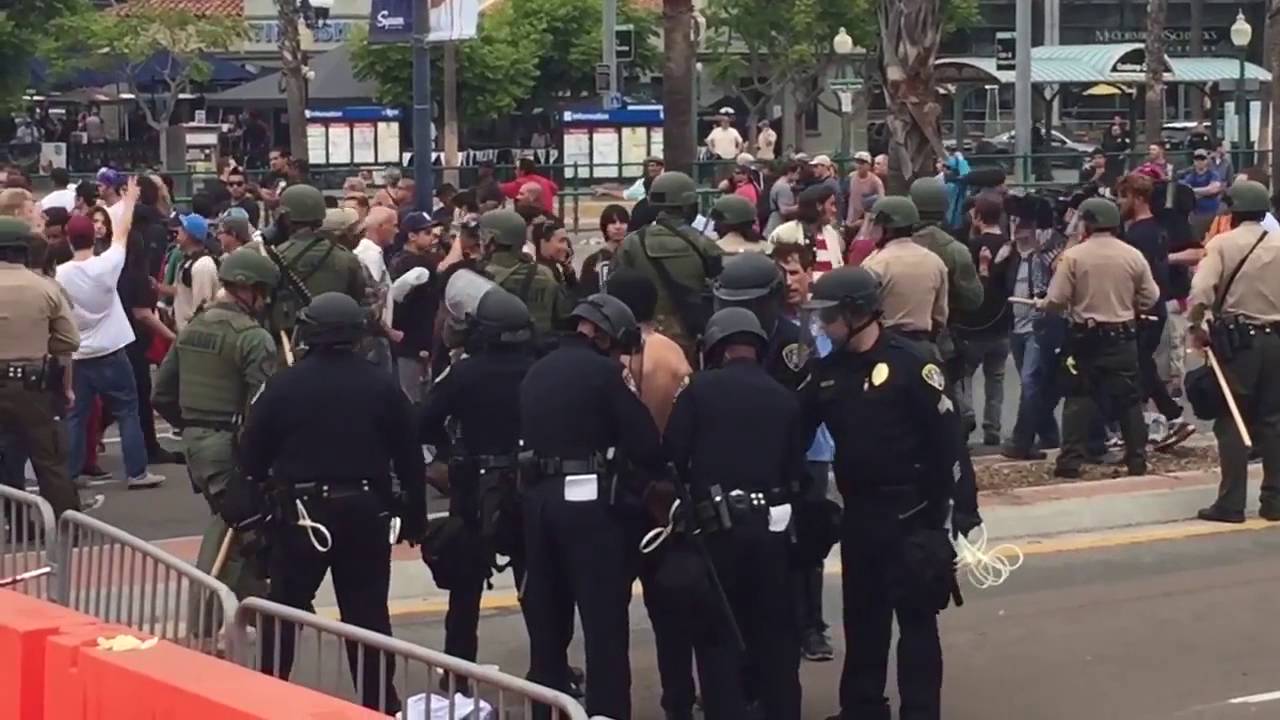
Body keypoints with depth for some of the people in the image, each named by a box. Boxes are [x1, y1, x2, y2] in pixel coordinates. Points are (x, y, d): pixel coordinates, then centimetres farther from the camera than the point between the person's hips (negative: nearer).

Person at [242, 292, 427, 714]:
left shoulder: (283, 385, -5)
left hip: (302, 511, -2)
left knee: (283, 610, 10)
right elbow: (409, 458, 3)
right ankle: (379, 702, 11)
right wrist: (415, 517, 11)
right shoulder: (381, 386, -1)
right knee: (368, 612, 8)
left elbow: (252, 456, -1)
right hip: (366, 511, 2)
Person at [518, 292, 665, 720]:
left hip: (537, 497, 7)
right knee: (605, 619, -3)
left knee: (547, 615, 14)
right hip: (587, 500, -7)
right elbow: (643, 441, -8)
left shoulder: (537, 372, 15)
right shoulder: (602, 372, -5)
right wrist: (656, 475, 9)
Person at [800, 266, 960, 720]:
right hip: (857, 510, 6)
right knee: (861, 613, 14)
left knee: (915, 614, 1)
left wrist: (936, 507, -12)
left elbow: (945, 436, -12)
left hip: (908, 510, -6)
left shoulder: (908, 362, -13)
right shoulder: (828, 369, 5)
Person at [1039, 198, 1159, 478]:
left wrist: (1040, 304, 9)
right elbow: (1150, 298, 3)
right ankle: (1137, 459, 12)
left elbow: (1057, 299, -12)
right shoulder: (1133, 256, -1)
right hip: (1123, 337, 2)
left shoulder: (1073, 256, -10)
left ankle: (1070, 461, -1)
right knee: (1128, 399, 9)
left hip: (1085, 337, -2)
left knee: (1079, 399, 3)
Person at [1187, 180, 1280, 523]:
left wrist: (1196, 326, -3)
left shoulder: (1222, 244, -5)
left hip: (1236, 339, -3)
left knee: (1231, 421, 1)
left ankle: (1231, 503, -2)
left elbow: (1200, 292, -16)